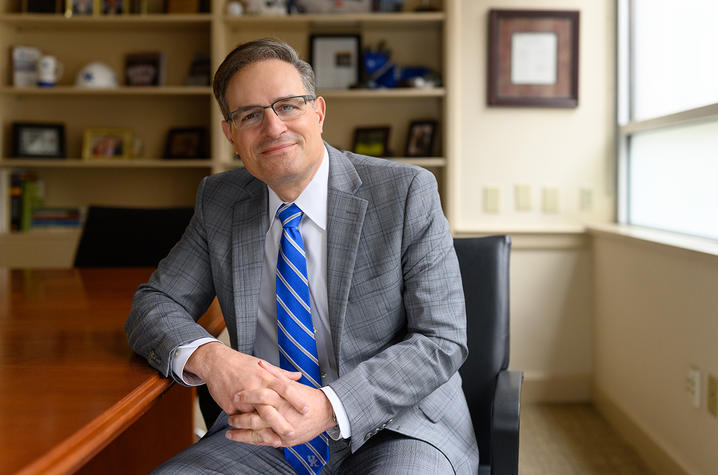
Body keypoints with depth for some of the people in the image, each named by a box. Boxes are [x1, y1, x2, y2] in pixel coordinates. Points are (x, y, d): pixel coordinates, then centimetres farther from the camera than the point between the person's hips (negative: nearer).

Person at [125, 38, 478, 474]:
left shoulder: (408, 193, -8)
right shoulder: (218, 202, 5)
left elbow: (442, 340, -11)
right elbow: (153, 305, 5)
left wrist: (330, 408, -26)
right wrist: (207, 357, -19)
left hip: (395, 428, -3)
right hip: (266, 434, 4)